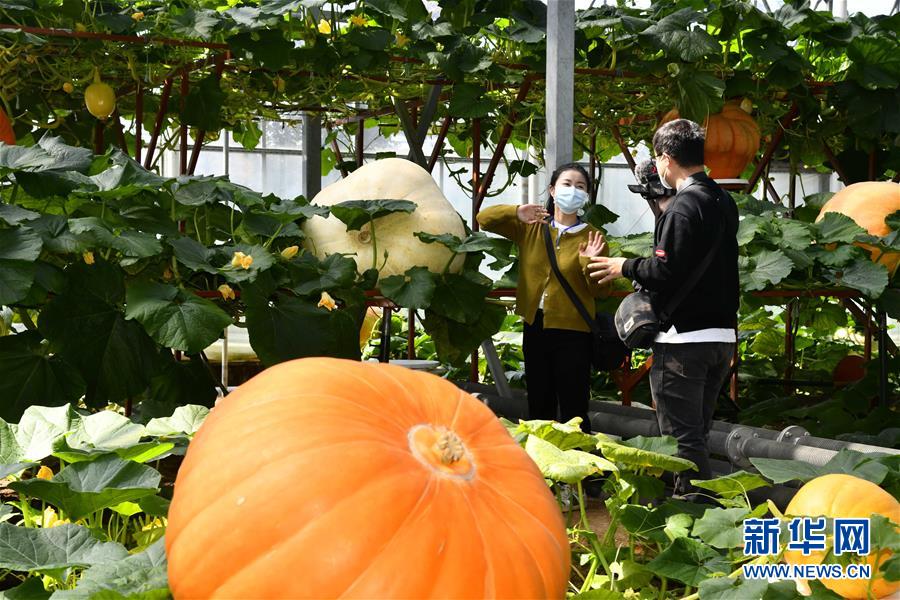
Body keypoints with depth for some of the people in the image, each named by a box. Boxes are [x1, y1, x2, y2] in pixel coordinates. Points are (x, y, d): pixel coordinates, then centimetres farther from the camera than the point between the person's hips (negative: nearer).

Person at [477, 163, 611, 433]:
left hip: (572, 331, -4)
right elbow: (484, 218, 3)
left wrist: (590, 263, -24)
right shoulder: (530, 227, 6)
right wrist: (516, 212, -14)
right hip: (535, 326, 4)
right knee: (539, 406, 16)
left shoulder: (590, 237, -3)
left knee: (573, 410, -3)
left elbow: (600, 291, -5)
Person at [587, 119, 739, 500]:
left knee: (682, 437, -3)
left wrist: (625, 267, -3)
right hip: (722, 335, 9)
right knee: (697, 434, 17)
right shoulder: (724, 202, 12)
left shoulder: (683, 206, -15)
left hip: (683, 340, -9)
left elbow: (665, 271, -22)